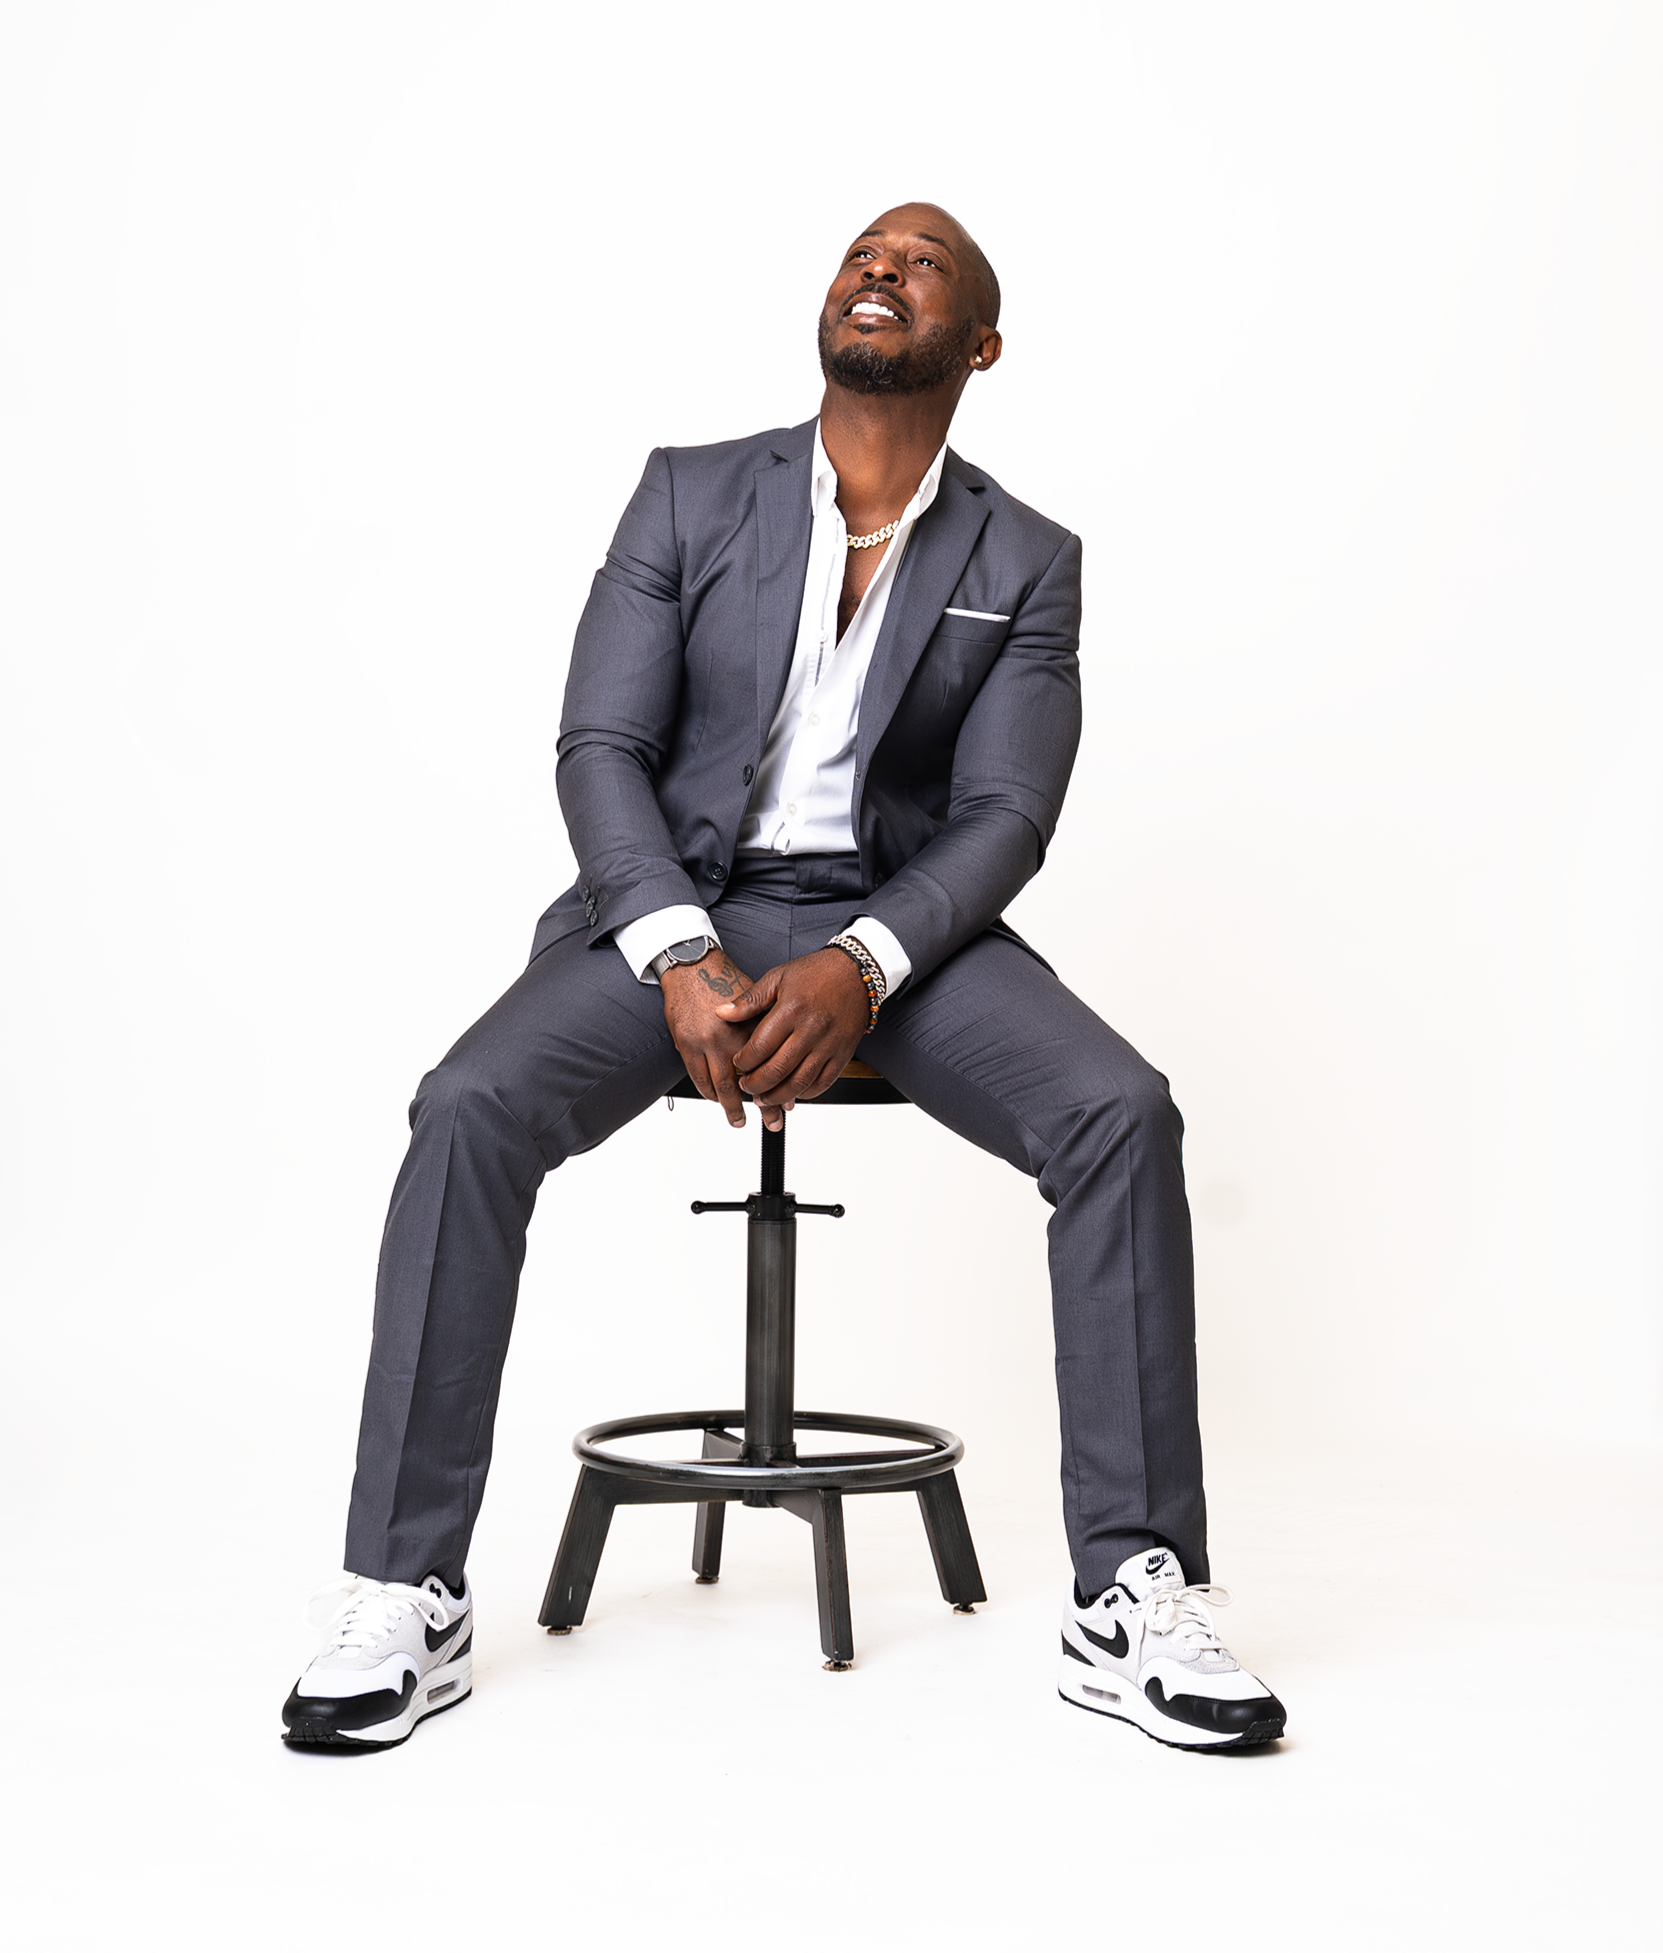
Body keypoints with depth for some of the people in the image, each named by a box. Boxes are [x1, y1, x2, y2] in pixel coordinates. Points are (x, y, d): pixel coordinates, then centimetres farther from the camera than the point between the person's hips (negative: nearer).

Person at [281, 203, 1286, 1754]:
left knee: (1124, 1116, -26)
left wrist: (862, 970, -24)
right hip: (675, 909, 0)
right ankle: (405, 1601, -18)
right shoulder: (688, 494, 6)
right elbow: (600, 748, -3)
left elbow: (1003, 817, -4)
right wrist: (680, 960, -21)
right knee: (470, 1112, -27)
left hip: (901, 922, 1)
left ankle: (1134, 1600, -18)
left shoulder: (1027, 565, 6)